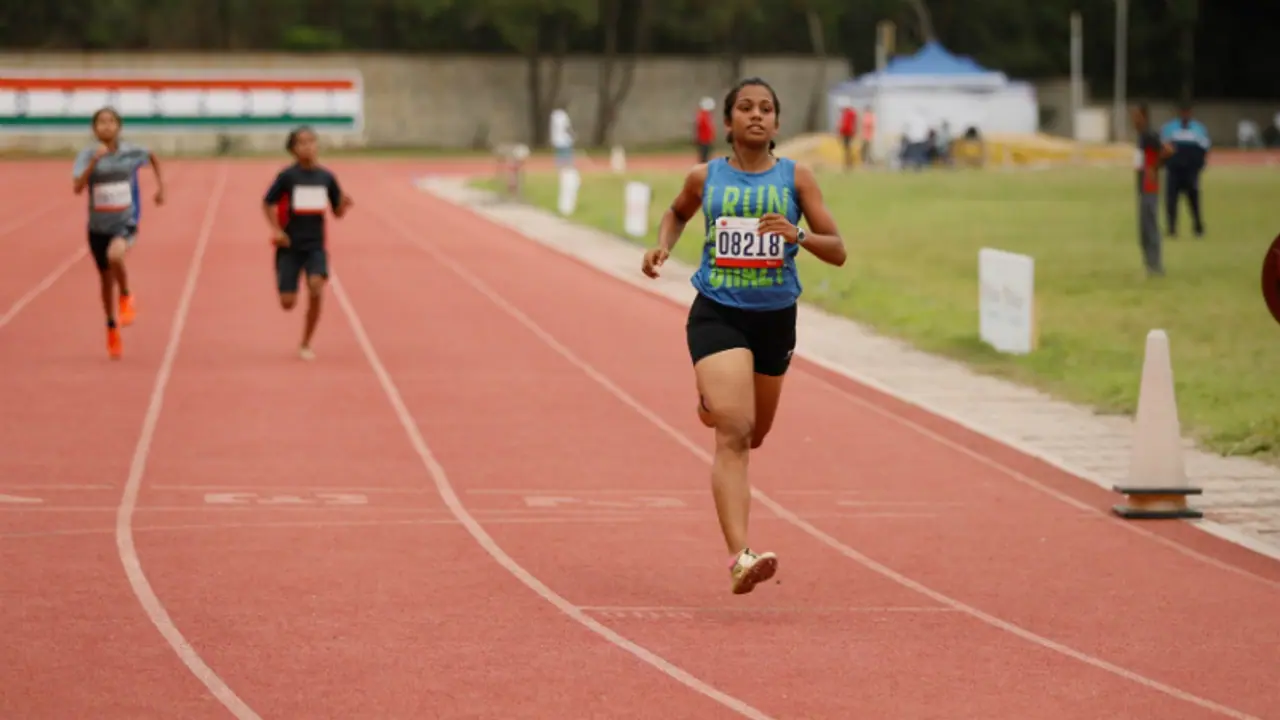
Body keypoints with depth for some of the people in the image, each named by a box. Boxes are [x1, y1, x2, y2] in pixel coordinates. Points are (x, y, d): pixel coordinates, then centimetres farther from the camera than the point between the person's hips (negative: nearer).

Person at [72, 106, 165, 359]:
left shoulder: (132, 152, -6)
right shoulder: (87, 155, -9)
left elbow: (153, 157, 17)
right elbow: (77, 187, -23)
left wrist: (161, 186, 16)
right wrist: (94, 161, -30)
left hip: (125, 222, -2)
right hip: (98, 226, 2)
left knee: (115, 255, -34)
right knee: (106, 279, 15)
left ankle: (126, 297, -5)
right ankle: (112, 329, 36)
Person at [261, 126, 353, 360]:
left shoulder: (326, 177, 1)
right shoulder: (288, 176, -7)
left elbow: (338, 212, 8)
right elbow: (267, 204, 2)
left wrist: (344, 204, -15)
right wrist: (276, 230, -11)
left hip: (315, 245, 1)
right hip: (290, 245, -1)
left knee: (316, 287, -23)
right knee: (288, 303, -4)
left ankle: (306, 345, -6)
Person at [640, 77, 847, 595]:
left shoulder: (796, 178, -1)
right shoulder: (705, 178, 1)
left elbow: (838, 252, -2)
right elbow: (677, 213, 23)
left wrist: (799, 236, -21)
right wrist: (663, 246, 3)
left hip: (775, 318, 3)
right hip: (717, 314, -3)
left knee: (753, 433, 22)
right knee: (733, 431, -21)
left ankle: (715, 402, 61)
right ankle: (740, 557, -28)